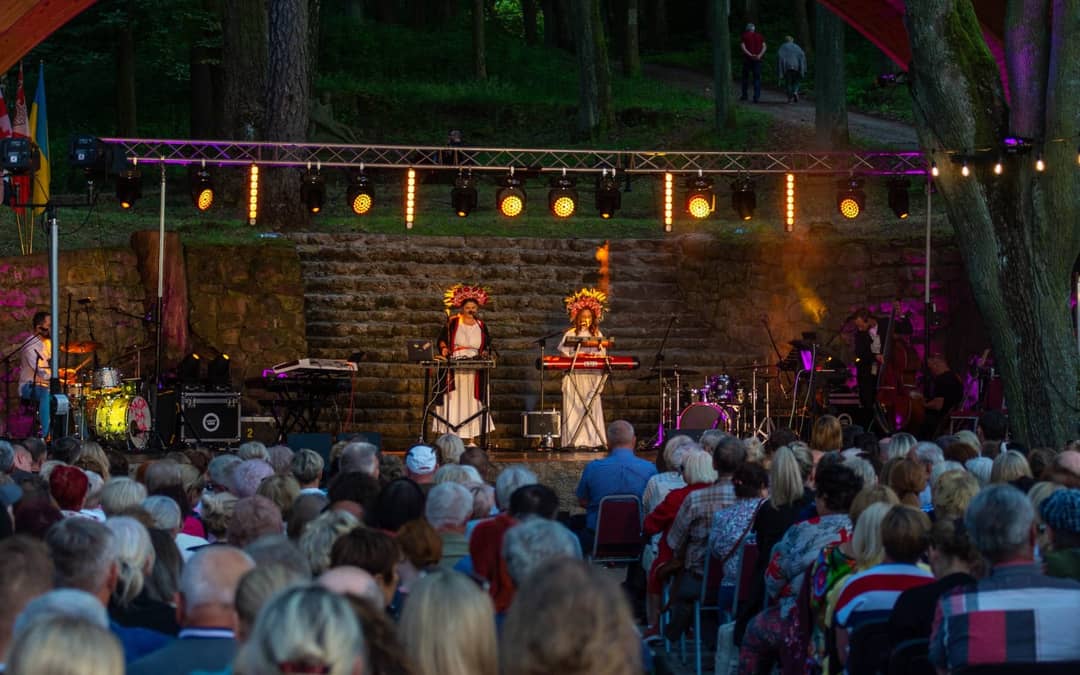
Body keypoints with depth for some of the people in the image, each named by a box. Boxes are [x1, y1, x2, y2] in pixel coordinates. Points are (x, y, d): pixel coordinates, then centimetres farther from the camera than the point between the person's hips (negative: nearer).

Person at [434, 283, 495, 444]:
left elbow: (488, 346, 17)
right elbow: (442, 339, 7)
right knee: (452, 403, -6)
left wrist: (485, 352, -4)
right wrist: (443, 348, -13)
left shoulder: (481, 326, 12)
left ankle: (469, 440, 1)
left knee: (472, 405, 0)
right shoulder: (452, 322, 4)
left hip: (474, 373, 3)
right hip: (453, 372, -2)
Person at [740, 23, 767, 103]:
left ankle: (744, 95, 14)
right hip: (757, 60, 1)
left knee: (745, 76, 12)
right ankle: (757, 97, -7)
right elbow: (764, 46, -1)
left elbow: (743, 47, -10)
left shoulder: (745, 36, 3)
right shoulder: (759, 36, 10)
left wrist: (750, 55, -15)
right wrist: (760, 55, -12)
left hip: (747, 58, -1)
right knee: (757, 78, 2)